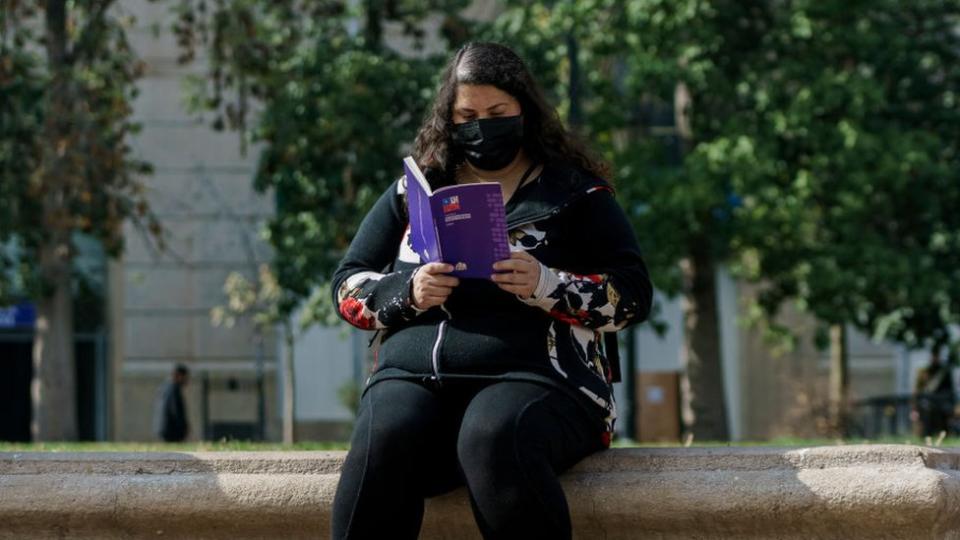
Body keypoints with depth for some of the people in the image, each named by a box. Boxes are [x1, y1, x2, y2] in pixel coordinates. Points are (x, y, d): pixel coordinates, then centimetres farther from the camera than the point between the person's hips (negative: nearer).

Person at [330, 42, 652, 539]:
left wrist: (545, 285, -13)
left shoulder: (574, 192, 11)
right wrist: (408, 293, -4)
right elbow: (348, 287, 19)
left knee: (494, 438, -39)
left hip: (535, 376, -2)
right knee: (383, 442, -34)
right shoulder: (414, 191, 20)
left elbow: (633, 296, 5)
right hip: (411, 376, 2)